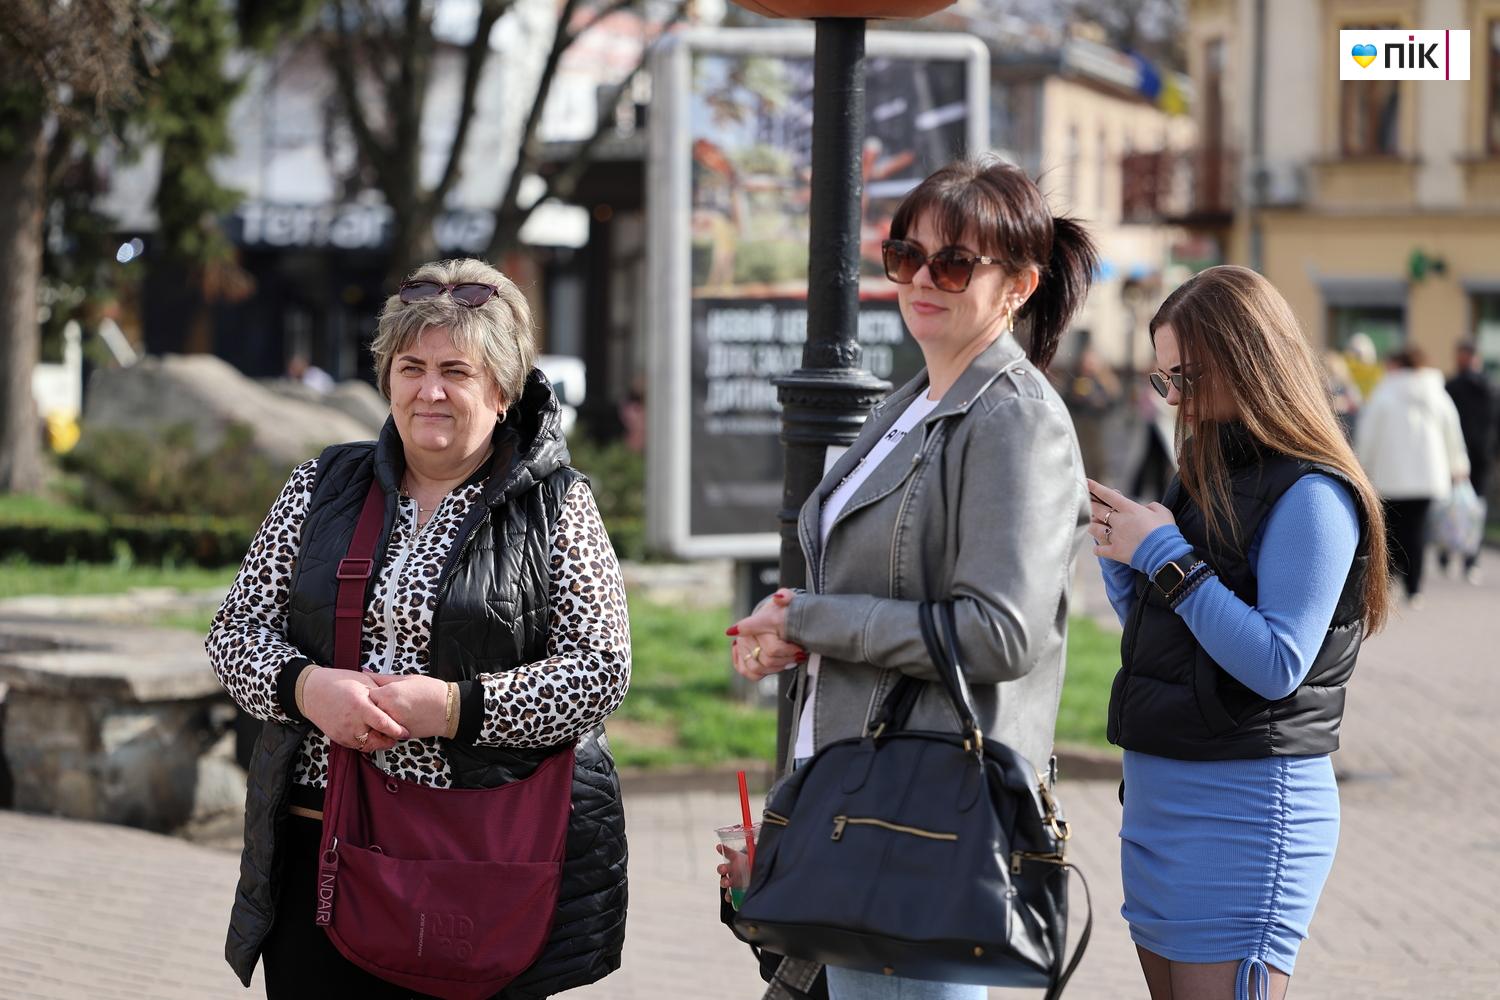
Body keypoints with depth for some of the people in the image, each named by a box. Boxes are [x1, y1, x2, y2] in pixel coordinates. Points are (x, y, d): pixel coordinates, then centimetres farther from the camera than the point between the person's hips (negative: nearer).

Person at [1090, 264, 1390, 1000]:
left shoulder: (1311, 497, -13)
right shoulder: (1208, 476, 13)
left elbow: (1278, 666, -22)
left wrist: (1165, 556, -18)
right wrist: (1116, 551, 5)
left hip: (1245, 802, -9)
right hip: (1159, 794, 9)